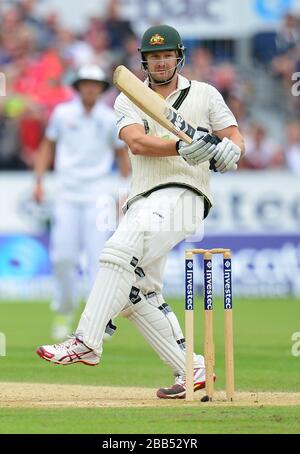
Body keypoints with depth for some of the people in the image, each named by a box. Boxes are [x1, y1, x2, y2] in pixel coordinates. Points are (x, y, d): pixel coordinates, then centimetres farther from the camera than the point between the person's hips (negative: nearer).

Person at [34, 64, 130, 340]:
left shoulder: (110, 119, 1)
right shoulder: (62, 113, 3)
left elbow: (122, 153, 9)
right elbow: (48, 144, 12)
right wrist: (39, 180, 5)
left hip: (97, 195, -1)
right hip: (67, 194, 1)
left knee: (98, 256, -10)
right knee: (63, 257, -1)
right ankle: (64, 312, 18)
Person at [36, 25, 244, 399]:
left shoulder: (204, 94, 11)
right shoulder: (130, 99, 13)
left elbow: (234, 137, 9)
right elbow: (137, 142, -6)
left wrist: (229, 150, -18)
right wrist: (180, 147, -25)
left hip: (180, 196, -6)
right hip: (142, 204, 6)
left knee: (120, 252, -28)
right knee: (138, 292, 2)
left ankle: (86, 343, -34)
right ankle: (191, 369, 9)